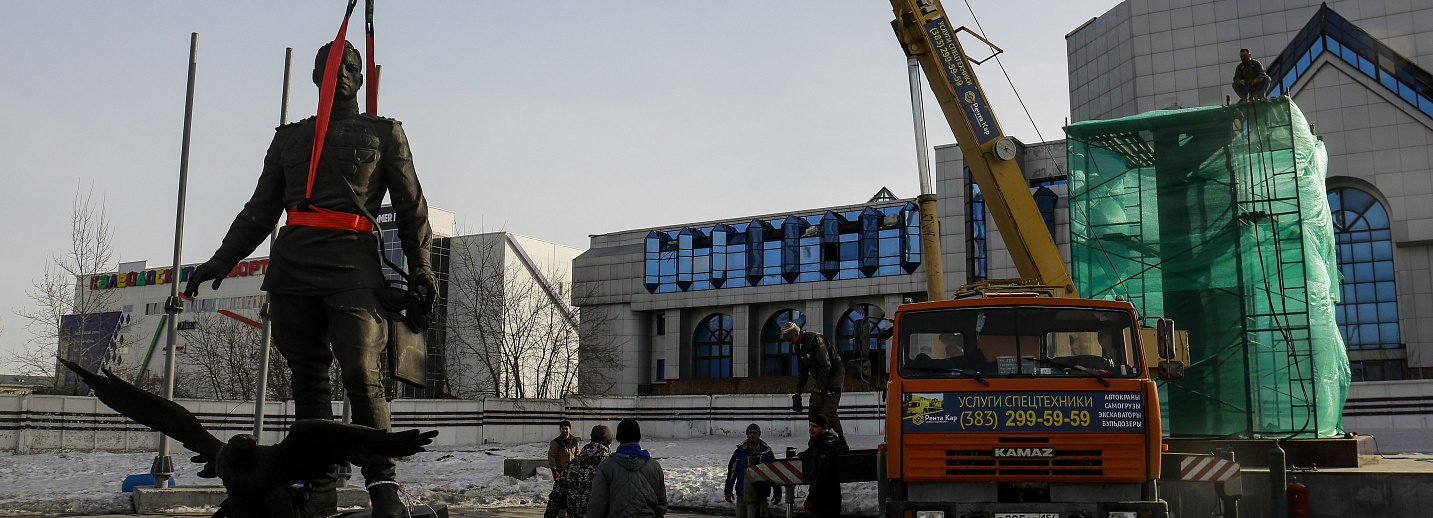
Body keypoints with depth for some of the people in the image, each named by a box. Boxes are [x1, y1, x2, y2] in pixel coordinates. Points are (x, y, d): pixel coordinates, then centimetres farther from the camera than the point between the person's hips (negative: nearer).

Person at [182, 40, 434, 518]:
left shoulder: (383, 133, 16)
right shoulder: (289, 138, 25)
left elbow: (411, 205, 13)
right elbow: (260, 210, 25)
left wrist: (420, 265, 1)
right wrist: (222, 259, 15)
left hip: (353, 265, -4)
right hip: (292, 265, 4)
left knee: (361, 373, -18)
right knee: (308, 379, 1)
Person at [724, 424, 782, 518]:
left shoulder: (767, 452, 6)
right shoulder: (739, 452, 9)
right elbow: (731, 471, 12)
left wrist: (778, 493, 7)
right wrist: (728, 491, 8)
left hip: (759, 494, -2)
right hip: (742, 495, 2)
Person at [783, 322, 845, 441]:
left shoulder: (815, 339, -20)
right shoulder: (799, 346, 9)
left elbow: (826, 366, -24)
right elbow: (803, 371, 17)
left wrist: (817, 391, -25)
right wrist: (797, 394, 12)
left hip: (834, 376, -9)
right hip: (820, 378, 9)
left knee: (827, 412, -16)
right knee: (813, 411, 3)